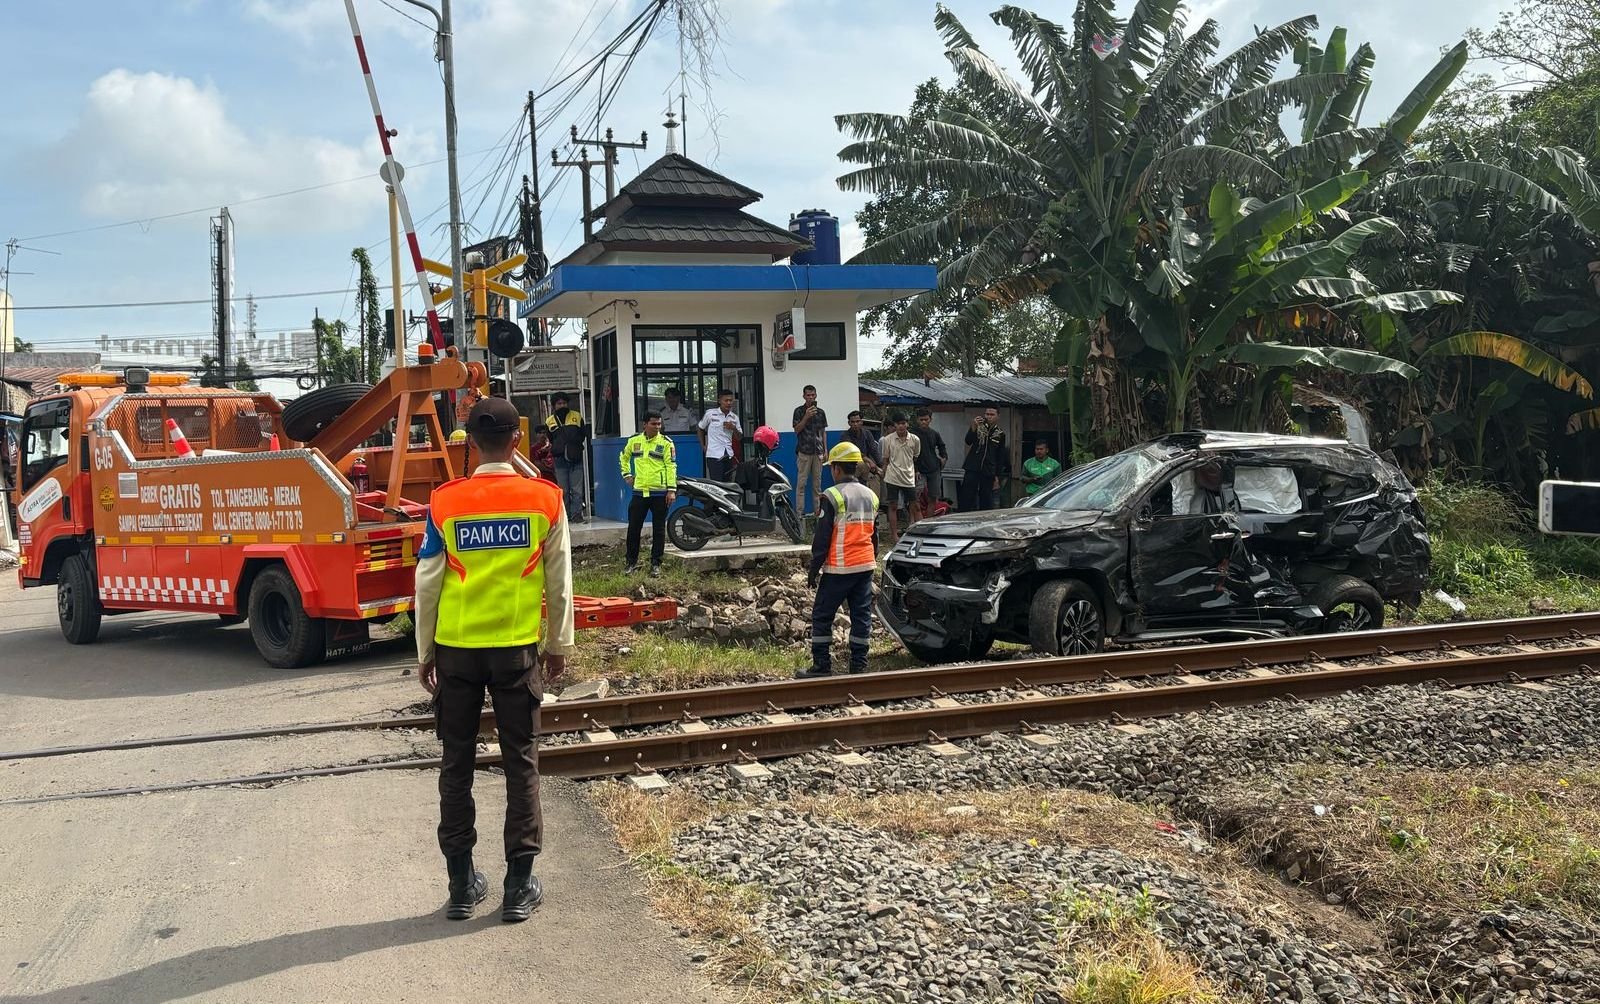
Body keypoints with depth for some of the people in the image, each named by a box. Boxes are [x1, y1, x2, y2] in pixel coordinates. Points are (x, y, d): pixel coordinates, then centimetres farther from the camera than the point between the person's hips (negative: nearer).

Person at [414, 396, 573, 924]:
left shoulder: (445, 503, -6)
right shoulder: (545, 500, -6)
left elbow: (428, 584, -2)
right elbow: (559, 582, 0)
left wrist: (425, 653, 9)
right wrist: (558, 645, 13)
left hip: (456, 647, 1)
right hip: (518, 647, 0)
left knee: (456, 763, 11)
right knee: (521, 763, 8)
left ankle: (462, 884, 17)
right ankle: (519, 886, 11)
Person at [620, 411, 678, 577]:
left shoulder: (666, 442, -2)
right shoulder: (634, 441, 8)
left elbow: (671, 466, -6)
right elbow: (624, 457, 27)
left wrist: (672, 489, -12)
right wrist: (626, 474, 15)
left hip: (660, 493, -3)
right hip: (639, 492, 3)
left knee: (658, 530, 4)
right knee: (633, 528, 6)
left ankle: (656, 563, 12)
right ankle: (632, 561, 18)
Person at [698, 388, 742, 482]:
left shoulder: (734, 417, 11)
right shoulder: (710, 413, -1)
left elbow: (739, 437, 15)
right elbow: (700, 429, 12)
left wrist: (734, 428, -4)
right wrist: (703, 446, 8)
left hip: (728, 455, 5)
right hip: (714, 455, -5)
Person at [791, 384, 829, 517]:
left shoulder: (821, 412, 12)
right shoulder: (799, 411, 0)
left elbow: (823, 432, 16)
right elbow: (797, 430, -7)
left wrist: (825, 449, 9)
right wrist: (806, 417, -18)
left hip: (818, 451, 4)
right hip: (804, 451, -4)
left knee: (817, 482, 6)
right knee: (801, 482, -5)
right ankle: (800, 510, -5)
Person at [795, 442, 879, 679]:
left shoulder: (832, 497, -12)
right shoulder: (871, 496, 11)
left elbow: (822, 538, -11)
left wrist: (813, 569, -5)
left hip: (838, 569, -7)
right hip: (865, 566, 7)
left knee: (822, 616, 2)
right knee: (862, 615, 8)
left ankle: (822, 666, 2)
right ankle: (859, 666, 9)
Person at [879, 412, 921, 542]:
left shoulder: (915, 440, 1)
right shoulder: (888, 440, -3)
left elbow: (916, 458, 12)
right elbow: (885, 460, 4)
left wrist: (916, 473, 12)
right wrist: (885, 476, 3)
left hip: (909, 478, 1)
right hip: (892, 478, -1)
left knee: (915, 507, 4)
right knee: (893, 506, 2)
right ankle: (894, 534, 8)